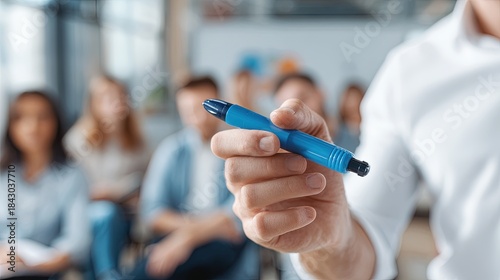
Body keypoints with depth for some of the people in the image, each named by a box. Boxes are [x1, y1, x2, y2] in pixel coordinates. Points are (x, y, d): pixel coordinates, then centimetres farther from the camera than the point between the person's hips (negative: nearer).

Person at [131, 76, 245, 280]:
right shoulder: (171, 149, 9)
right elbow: (152, 211, 5)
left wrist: (189, 235, -20)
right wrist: (187, 225, -14)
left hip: (223, 242, -3)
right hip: (177, 235, 3)